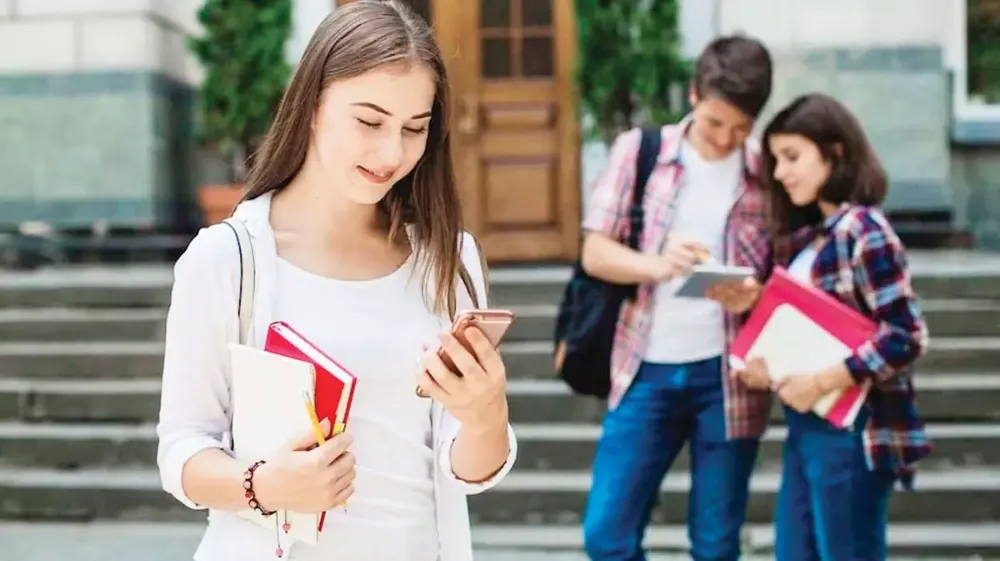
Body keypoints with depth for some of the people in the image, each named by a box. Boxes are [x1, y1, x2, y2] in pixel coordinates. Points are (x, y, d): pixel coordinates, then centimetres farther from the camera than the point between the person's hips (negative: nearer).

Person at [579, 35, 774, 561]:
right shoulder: (637, 150, 0)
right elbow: (594, 253, -2)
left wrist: (757, 294, -19)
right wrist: (657, 266, -22)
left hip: (727, 373, 0)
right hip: (646, 368, 1)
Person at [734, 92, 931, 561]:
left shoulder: (860, 229, -14)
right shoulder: (809, 235, 13)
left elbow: (907, 337, -20)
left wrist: (820, 384, -19)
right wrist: (771, 363, -3)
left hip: (850, 431, -9)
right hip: (807, 427, 9)